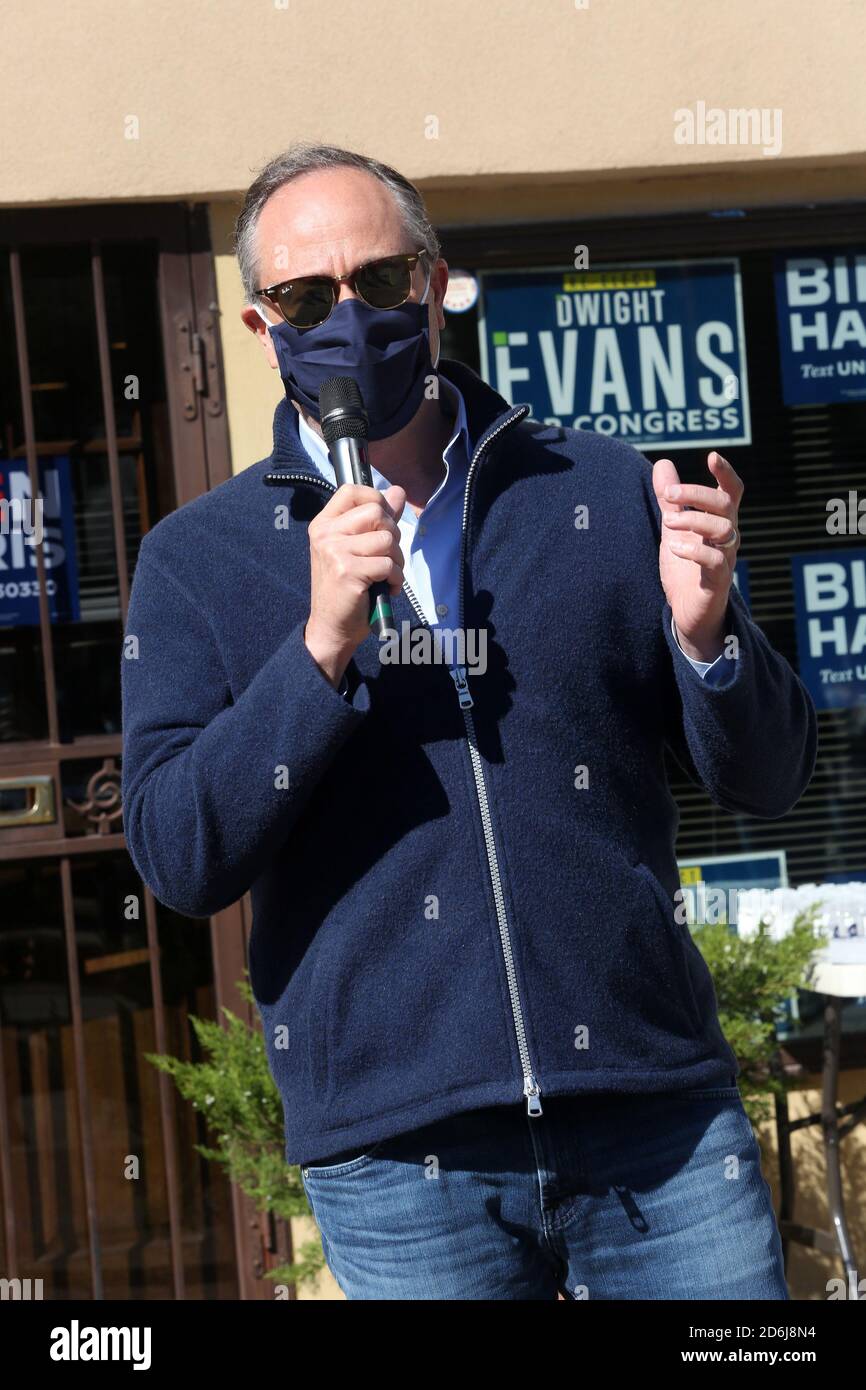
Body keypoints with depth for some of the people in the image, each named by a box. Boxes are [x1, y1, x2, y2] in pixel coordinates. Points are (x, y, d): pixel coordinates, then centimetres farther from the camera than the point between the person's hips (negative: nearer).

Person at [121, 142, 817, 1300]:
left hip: (658, 1121, 1)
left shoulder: (604, 494, 7)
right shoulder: (200, 560, 4)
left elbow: (767, 782, 7)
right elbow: (179, 858, -6)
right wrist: (321, 646, -17)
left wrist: (705, 633, -13)